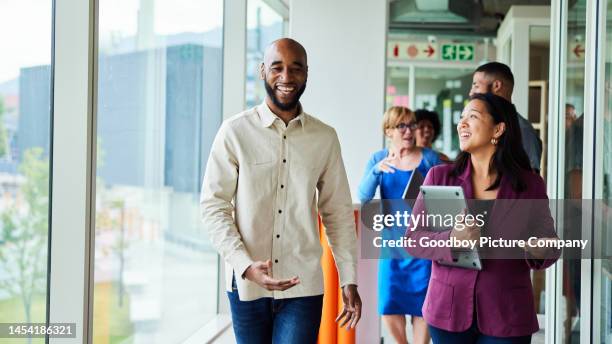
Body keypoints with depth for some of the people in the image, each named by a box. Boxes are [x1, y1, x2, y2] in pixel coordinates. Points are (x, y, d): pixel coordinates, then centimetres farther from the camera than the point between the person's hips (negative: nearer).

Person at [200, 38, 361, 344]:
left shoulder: (325, 138, 3)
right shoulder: (235, 131, -4)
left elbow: (338, 213, 8)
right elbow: (213, 205, -4)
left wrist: (349, 281, 5)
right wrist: (245, 265, -15)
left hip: (303, 287, 1)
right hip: (247, 285, 0)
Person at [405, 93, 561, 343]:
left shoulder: (530, 184, 1)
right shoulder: (439, 177, 1)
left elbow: (549, 244, 8)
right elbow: (413, 238, -1)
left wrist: (538, 252, -16)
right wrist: (451, 241, -19)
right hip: (449, 310, 1)